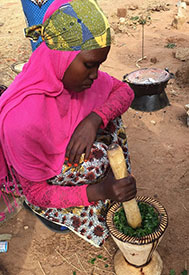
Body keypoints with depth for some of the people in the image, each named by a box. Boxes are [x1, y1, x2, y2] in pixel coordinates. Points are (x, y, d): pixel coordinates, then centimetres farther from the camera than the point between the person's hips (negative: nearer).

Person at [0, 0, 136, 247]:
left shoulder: (72, 73, -22)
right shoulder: (23, 119, -41)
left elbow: (125, 91, -10)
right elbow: (36, 193, -28)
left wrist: (94, 119, -30)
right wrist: (98, 192, -37)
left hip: (60, 148, 7)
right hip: (27, 177, -6)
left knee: (106, 112, -10)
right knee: (95, 159, -30)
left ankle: (116, 184, 5)